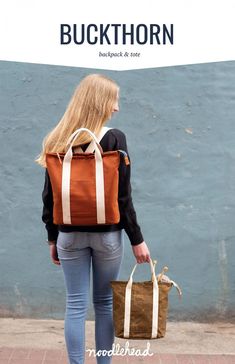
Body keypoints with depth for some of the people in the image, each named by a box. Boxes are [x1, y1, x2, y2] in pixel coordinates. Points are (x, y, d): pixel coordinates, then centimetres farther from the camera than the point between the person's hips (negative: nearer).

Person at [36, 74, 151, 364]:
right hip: (107, 233, -2)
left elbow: (50, 196, 3)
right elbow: (123, 196, -10)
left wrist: (52, 237, 12)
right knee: (105, 302, 12)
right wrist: (137, 239, -3)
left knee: (75, 305, 7)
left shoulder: (57, 141, 0)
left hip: (69, 234, 2)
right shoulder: (114, 139, -10)